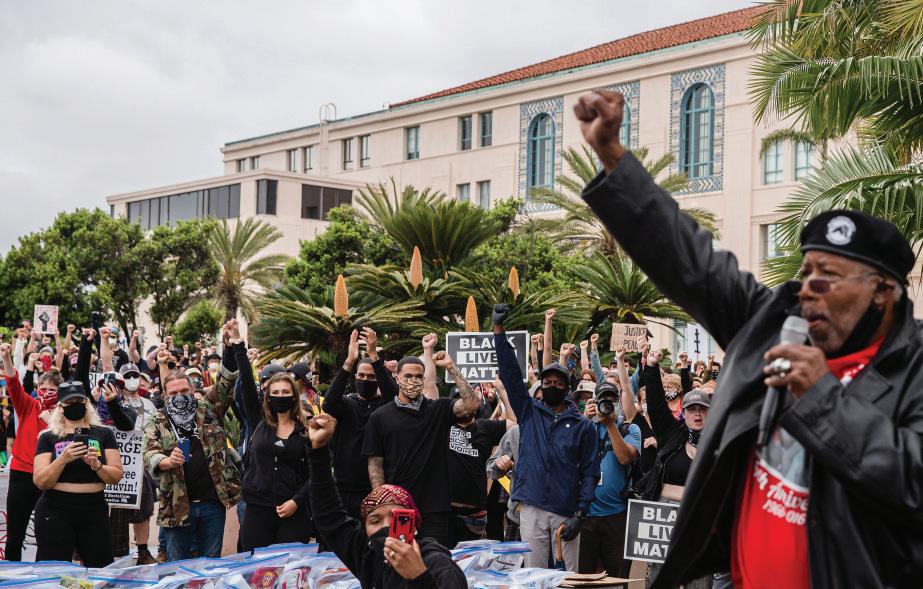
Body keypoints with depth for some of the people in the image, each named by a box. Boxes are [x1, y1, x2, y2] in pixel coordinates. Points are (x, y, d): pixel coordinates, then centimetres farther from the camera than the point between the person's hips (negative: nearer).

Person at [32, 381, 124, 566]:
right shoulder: (48, 437, 3)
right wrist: (63, 459, -19)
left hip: (94, 510, 1)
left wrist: (96, 465, -18)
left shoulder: (103, 434, 5)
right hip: (55, 511, -1)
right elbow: (40, 482, -5)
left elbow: (117, 476, 0)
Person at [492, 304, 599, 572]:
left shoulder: (582, 425, 5)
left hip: (566, 512, -1)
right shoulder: (529, 412, 8)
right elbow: (510, 373, 0)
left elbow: (590, 472, 2)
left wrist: (580, 514, -8)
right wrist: (498, 329, -8)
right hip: (532, 508, 1)